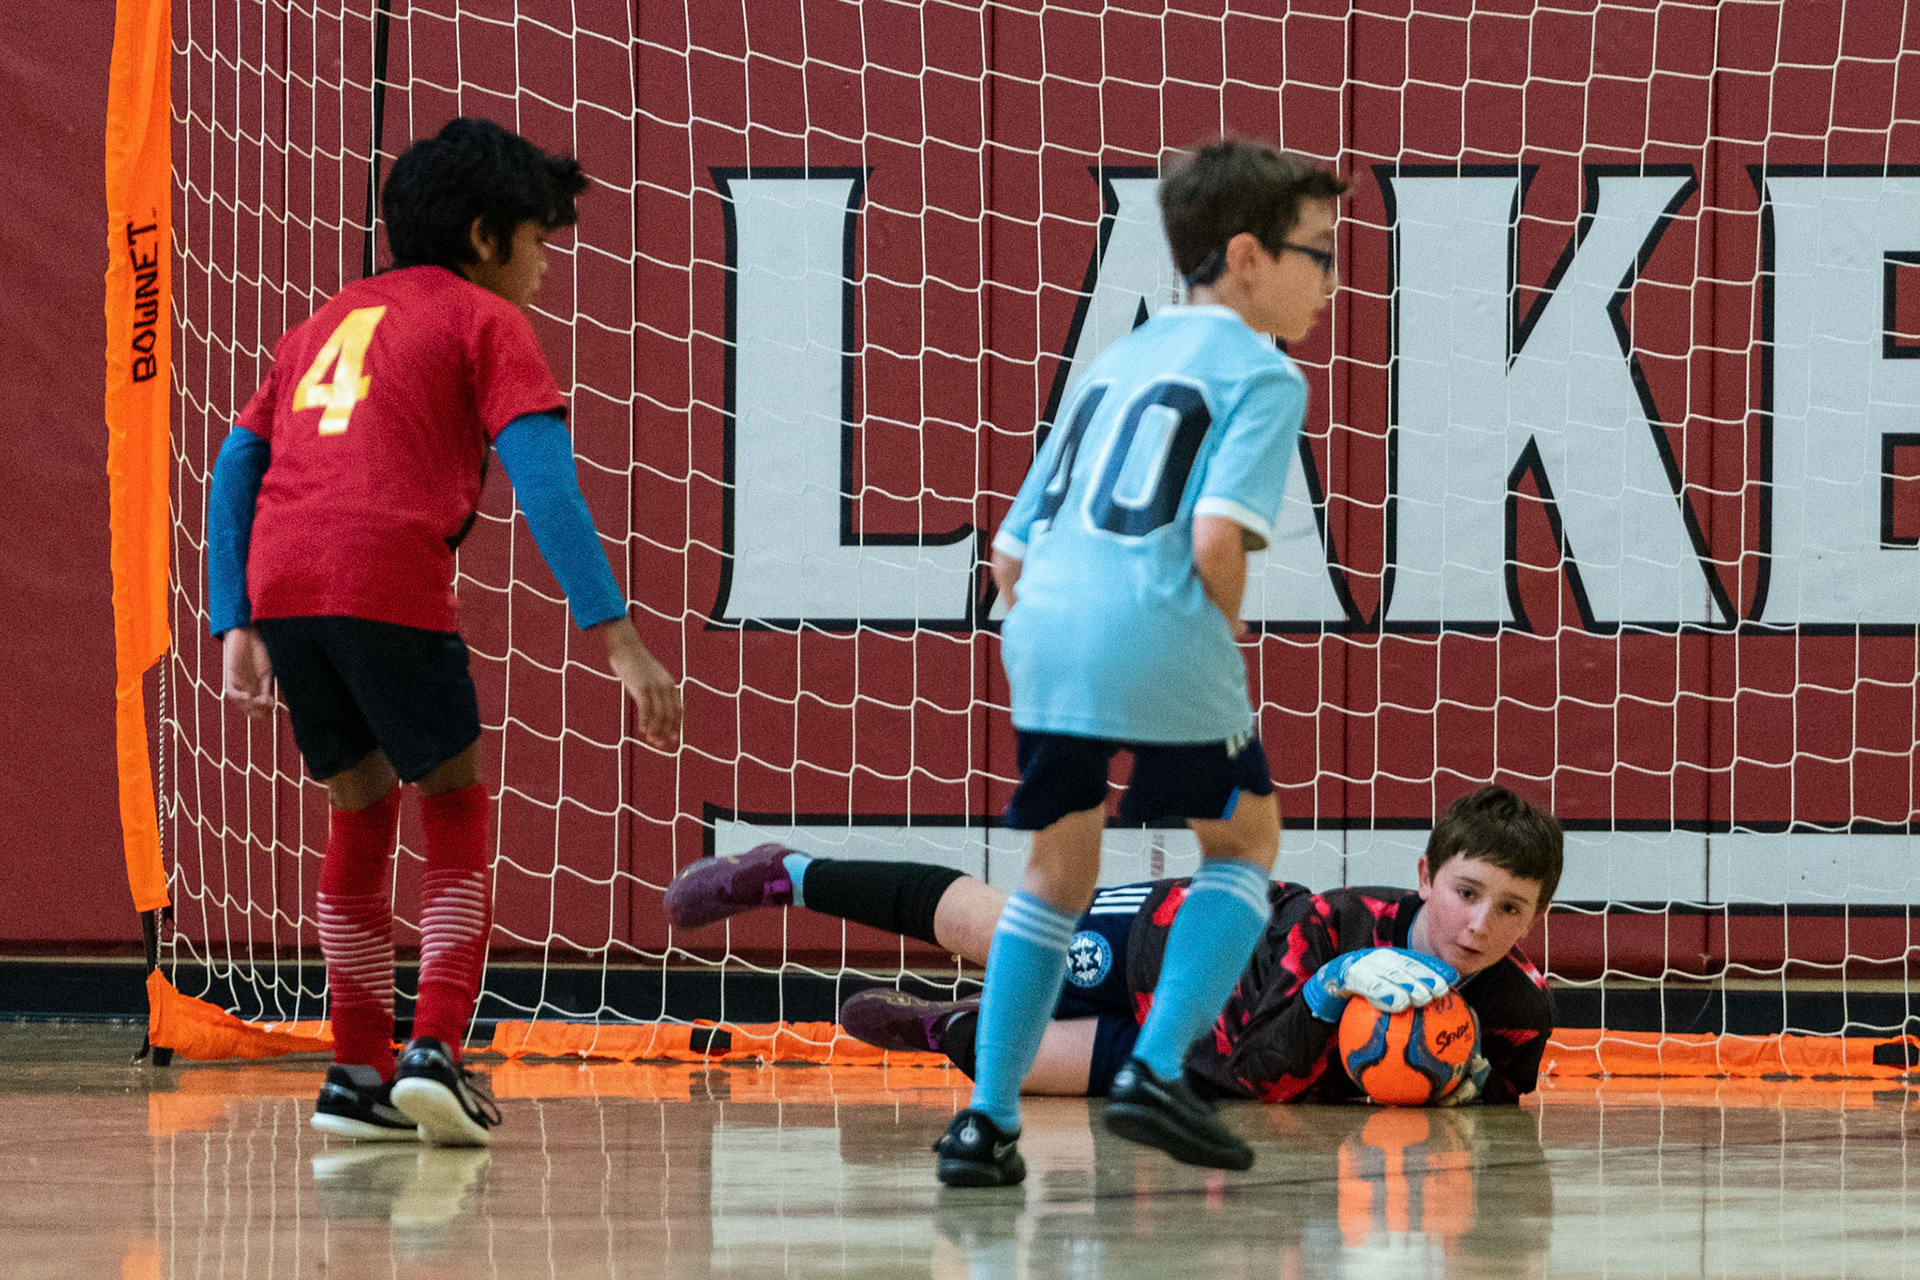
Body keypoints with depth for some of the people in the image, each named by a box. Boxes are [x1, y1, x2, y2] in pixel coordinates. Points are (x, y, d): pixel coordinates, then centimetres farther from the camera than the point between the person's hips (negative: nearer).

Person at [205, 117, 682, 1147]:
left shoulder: (326, 321, 29)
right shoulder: (484, 320, 9)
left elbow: (233, 472, 24)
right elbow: (544, 484, -4)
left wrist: (236, 627, 22)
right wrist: (617, 638, -9)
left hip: (279, 584, 5)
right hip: (391, 583, -5)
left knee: (361, 811, 20)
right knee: (455, 806, 11)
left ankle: (359, 1072, 19)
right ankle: (436, 1052, -3)